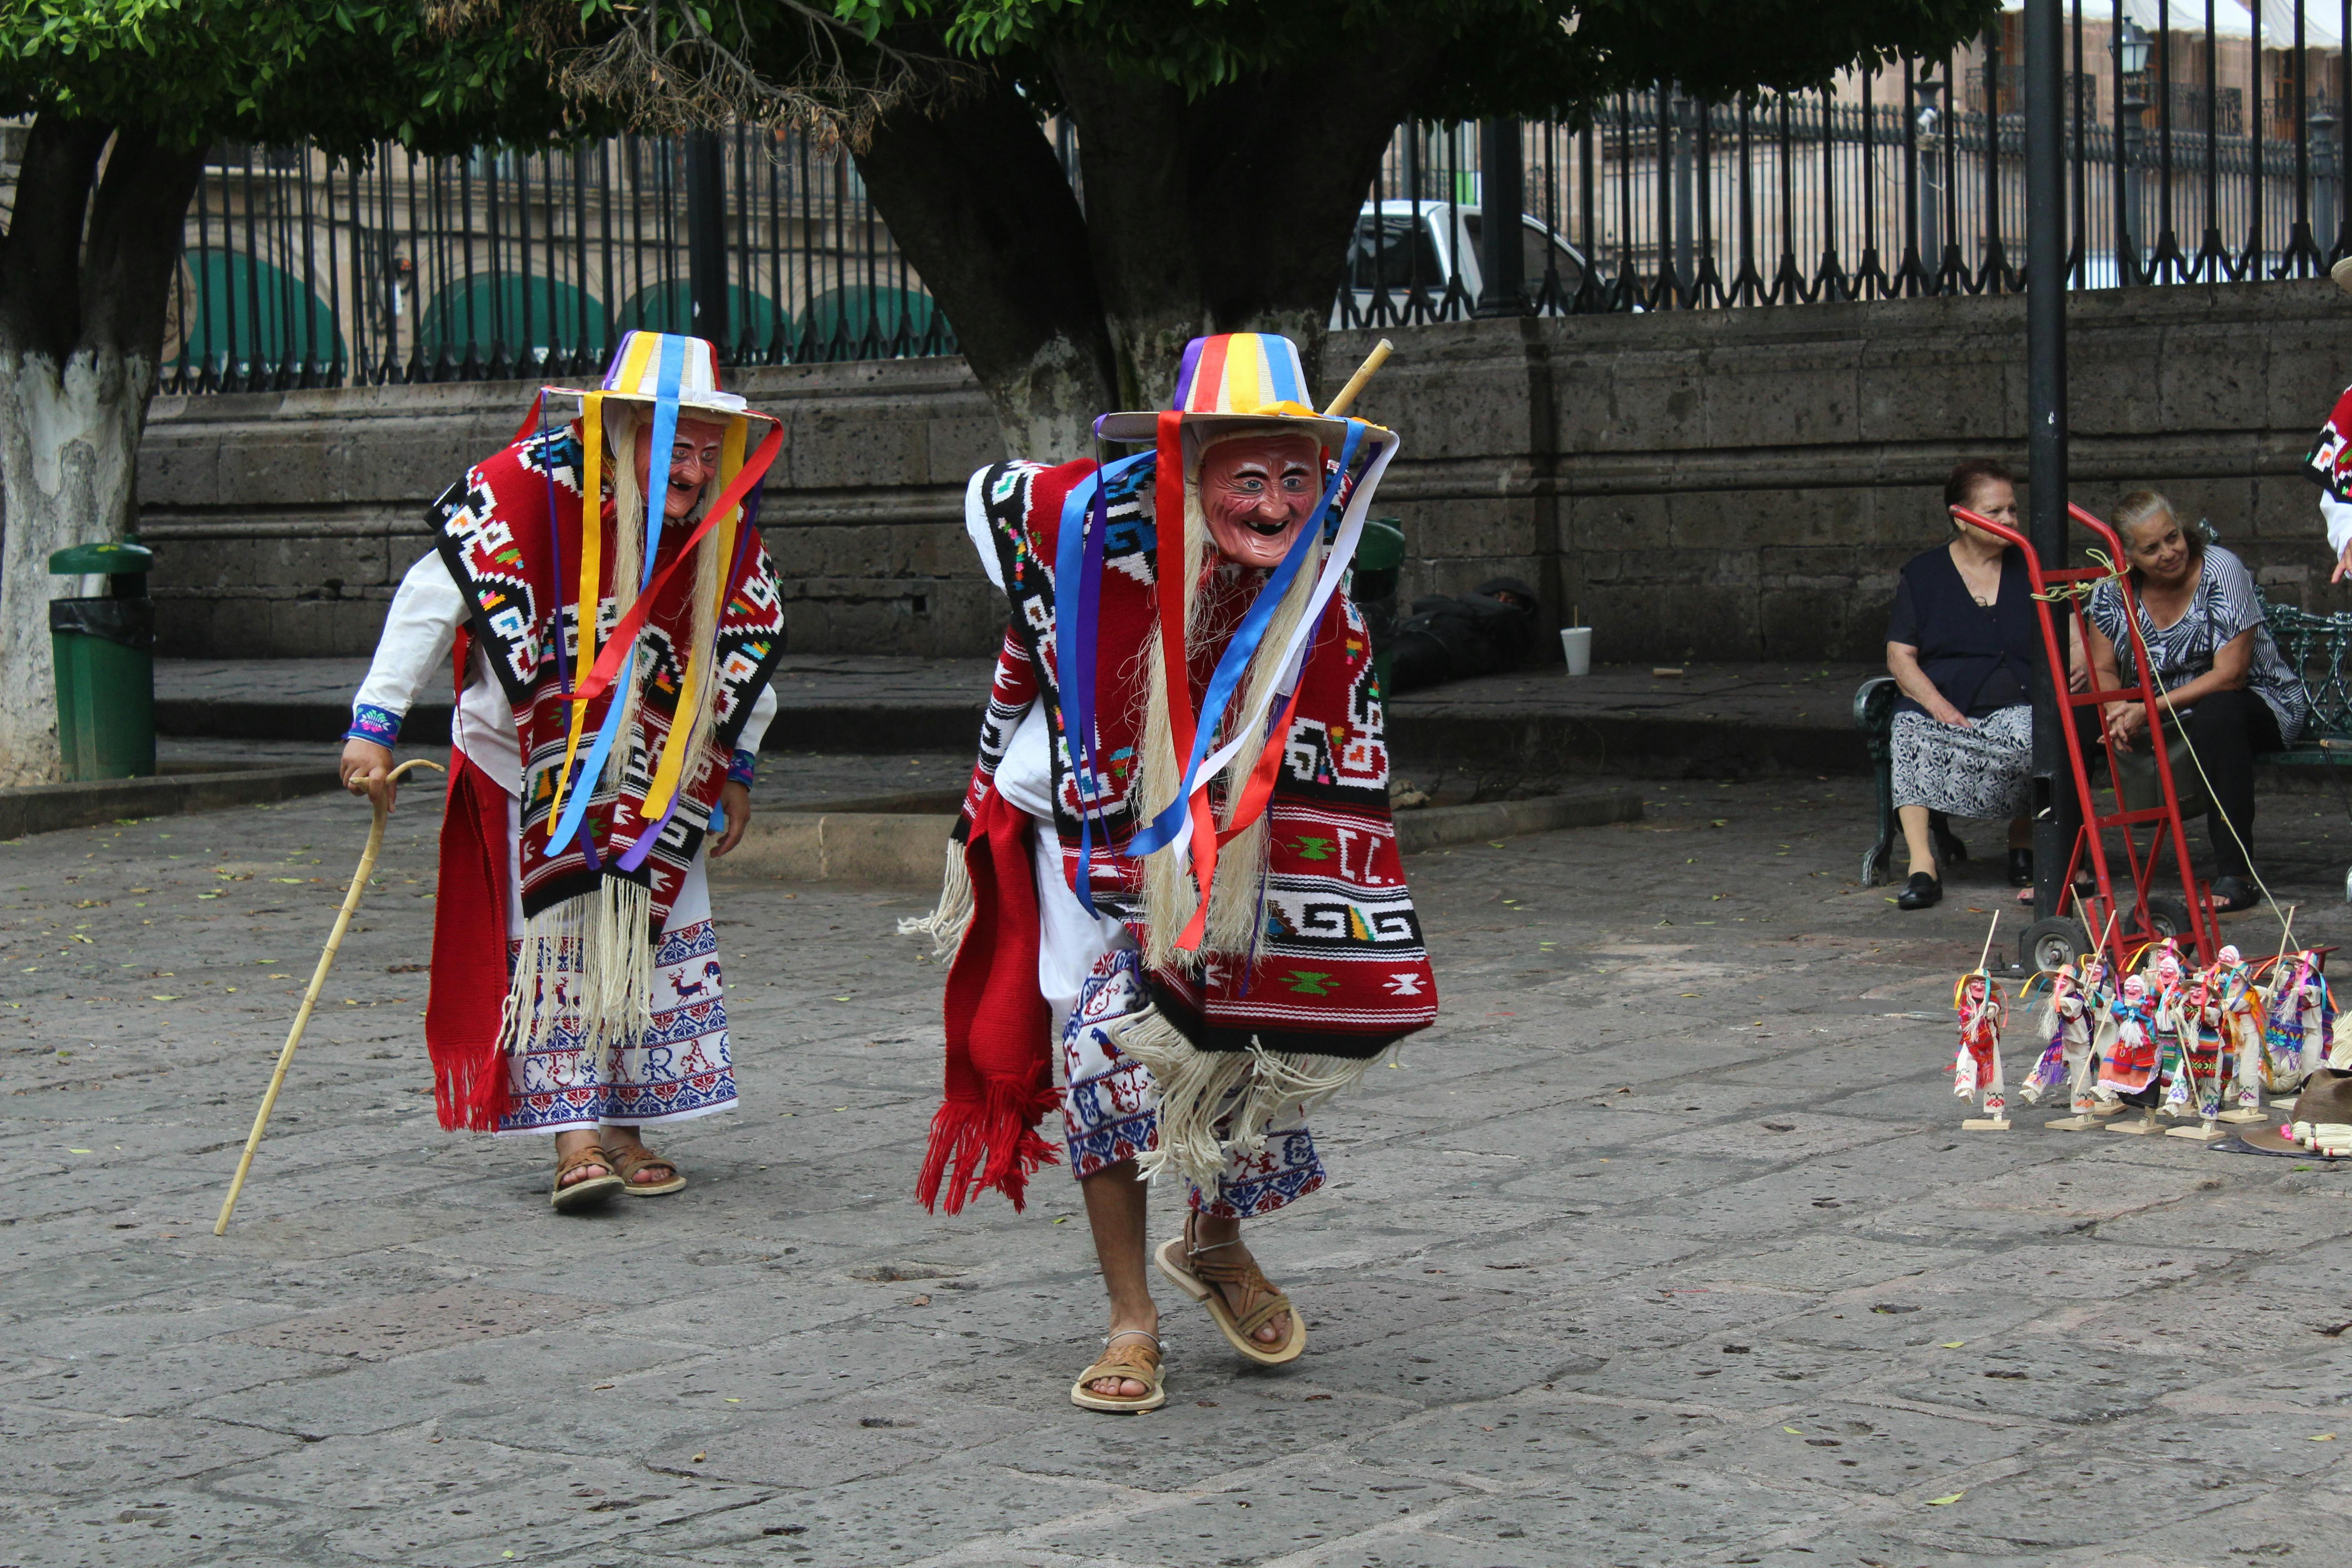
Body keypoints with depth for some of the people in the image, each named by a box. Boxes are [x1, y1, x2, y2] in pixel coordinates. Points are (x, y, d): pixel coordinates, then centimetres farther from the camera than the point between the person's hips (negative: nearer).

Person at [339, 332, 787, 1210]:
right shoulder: (539, 486, -24)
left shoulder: (726, 528, -7)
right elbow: (435, 594, -23)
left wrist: (734, 770, 14)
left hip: (651, 774, 5)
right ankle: (574, 1136, -8)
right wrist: (376, 723, -27)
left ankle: (621, 1127, 14)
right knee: (557, 934, -8)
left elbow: (751, 645, 11)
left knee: (643, 935, 4)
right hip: (530, 762, -4)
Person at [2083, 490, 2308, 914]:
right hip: (2157, 710, 5)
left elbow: (2230, 675, -23)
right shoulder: (2114, 588, -4)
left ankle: (2234, 877, -38)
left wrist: (2150, 710, -28)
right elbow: (2102, 669, 1)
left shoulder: (2222, 571, -18)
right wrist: (2120, 711, -23)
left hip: (2259, 703, -5)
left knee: (2217, 713, -39)